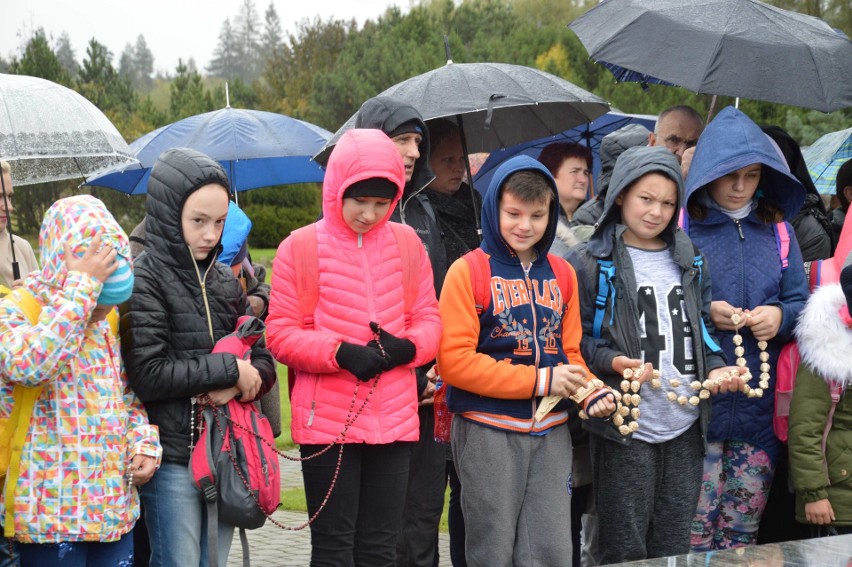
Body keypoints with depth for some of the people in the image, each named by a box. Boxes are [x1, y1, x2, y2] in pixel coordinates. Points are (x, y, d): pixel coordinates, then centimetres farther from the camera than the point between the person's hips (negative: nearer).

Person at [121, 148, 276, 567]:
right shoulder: (142, 280, -8)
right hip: (173, 455, -6)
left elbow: (263, 362, 12)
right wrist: (229, 369, -12)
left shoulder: (224, 279, 11)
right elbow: (148, 376, -17)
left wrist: (242, 384, -10)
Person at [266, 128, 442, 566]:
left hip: (394, 420, 3)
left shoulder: (406, 244, 6)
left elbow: (429, 319, 9)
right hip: (326, 422, -3)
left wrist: (407, 347, -13)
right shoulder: (300, 248, -4)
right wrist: (341, 353, -19)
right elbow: (280, 334, -5)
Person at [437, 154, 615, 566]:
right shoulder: (469, 271, -5)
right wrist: (539, 380, -15)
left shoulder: (562, 274, 11)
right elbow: (454, 360, -12)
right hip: (487, 432, -4)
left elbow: (570, 351, 15)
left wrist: (592, 393, -7)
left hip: (551, 432, 4)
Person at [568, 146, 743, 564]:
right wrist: (612, 362, -20)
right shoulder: (591, 262, -3)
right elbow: (574, 338, -3)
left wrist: (715, 367, 1)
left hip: (686, 427, 5)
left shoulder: (689, 260, 13)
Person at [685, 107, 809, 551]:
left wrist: (781, 316, -8)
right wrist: (701, 313, -16)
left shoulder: (777, 229, 11)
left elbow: (801, 303, 13)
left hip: (760, 408, 4)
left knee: (742, 529, 10)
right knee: (693, 529, -2)